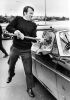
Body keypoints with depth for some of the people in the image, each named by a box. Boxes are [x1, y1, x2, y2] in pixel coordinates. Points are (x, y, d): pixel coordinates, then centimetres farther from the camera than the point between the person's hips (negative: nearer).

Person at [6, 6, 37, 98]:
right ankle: (11, 75, 57)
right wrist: (15, 31, -27)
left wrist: (24, 36, -27)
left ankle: (30, 89, 17)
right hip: (15, 48, 1)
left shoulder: (33, 25, 0)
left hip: (26, 51, -1)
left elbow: (33, 39, -6)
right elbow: (8, 27, -7)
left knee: (28, 71, -1)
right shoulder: (18, 19, -2)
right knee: (11, 65, 23)